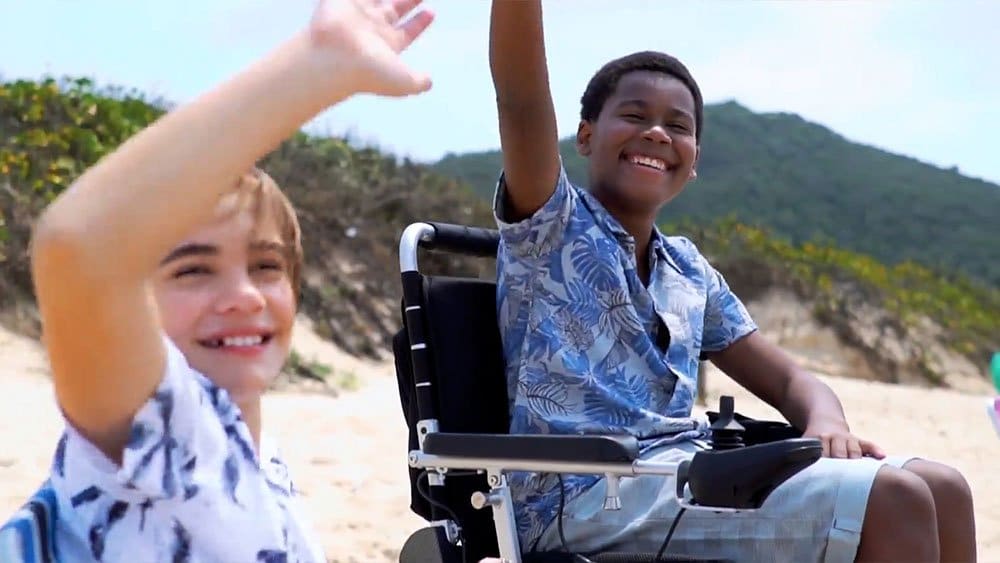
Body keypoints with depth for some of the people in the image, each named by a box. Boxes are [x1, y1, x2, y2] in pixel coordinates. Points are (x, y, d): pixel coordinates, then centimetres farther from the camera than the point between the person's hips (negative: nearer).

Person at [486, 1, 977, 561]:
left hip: (690, 475, 7)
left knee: (941, 488, -6)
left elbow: (786, 377, 19)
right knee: (890, 499, -21)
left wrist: (828, 423, -4)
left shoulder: (690, 273, 21)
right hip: (589, 493, -7)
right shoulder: (551, 224, 4)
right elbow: (522, 100, -13)